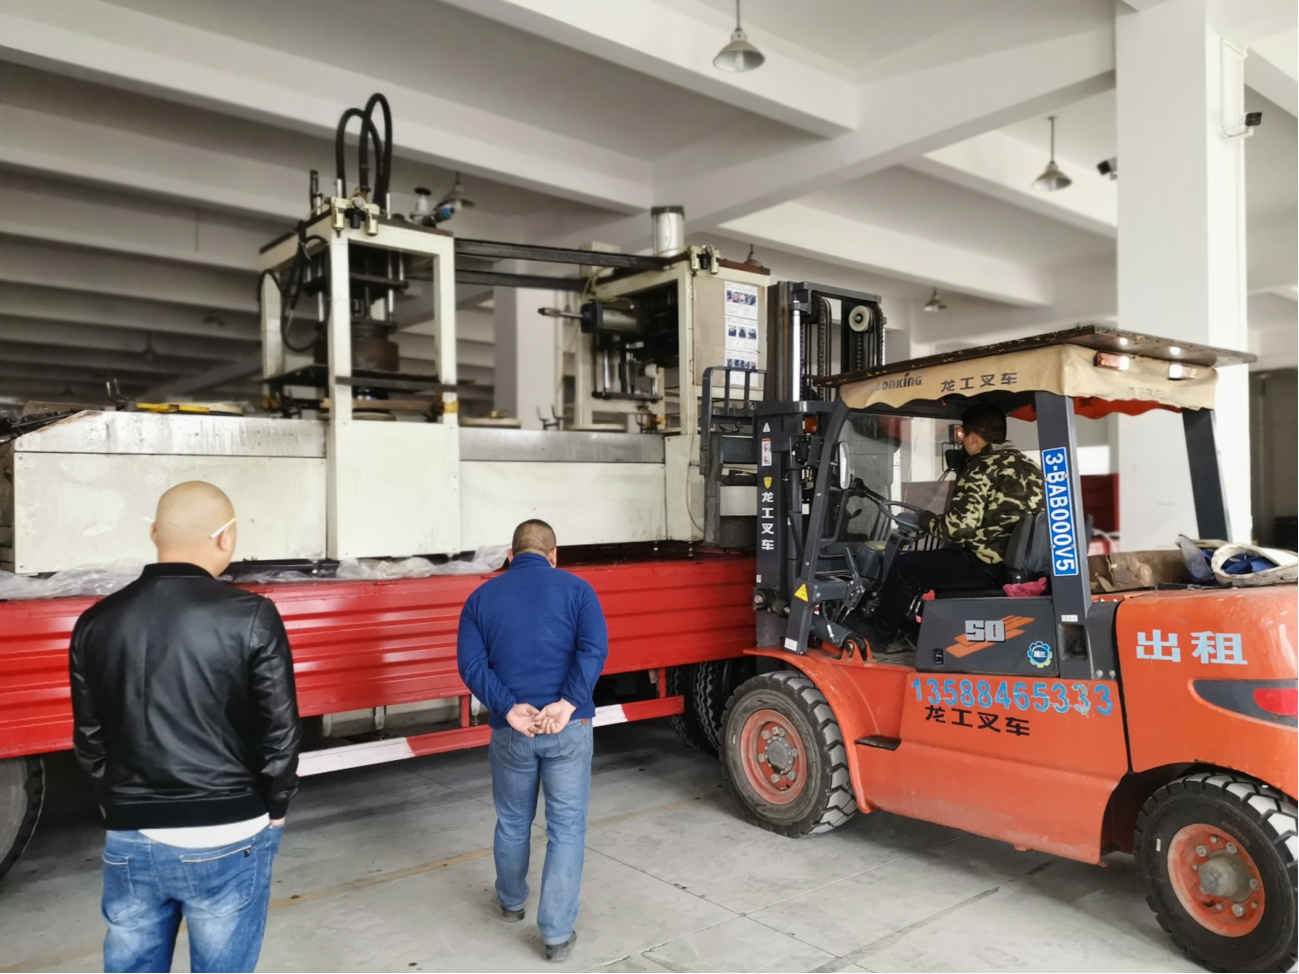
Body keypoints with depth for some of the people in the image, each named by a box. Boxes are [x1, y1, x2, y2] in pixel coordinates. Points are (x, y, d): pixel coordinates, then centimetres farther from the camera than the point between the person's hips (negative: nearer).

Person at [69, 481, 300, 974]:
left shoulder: (97, 622, 0)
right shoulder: (250, 617, -14)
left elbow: (89, 739, 9)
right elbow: (279, 732, -9)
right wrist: (274, 809, 7)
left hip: (129, 840, 4)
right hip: (226, 840, -4)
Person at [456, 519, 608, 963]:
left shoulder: (482, 596, 5)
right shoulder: (575, 588, -1)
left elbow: (471, 664, -7)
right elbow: (594, 649, -15)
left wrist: (509, 709, -12)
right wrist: (568, 704, -18)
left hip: (511, 732, 2)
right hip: (568, 728, -2)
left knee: (512, 822, 21)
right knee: (566, 827, 8)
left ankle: (511, 903, 42)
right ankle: (558, 933, 11)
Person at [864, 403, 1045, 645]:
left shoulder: (982, 467, -13)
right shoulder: (1027, 465, 14)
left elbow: (959, 526, -20)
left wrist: (929, 522, 1)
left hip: (989, 565, -9)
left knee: (905, 565, 4)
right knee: (935, 559, 30)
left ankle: (877, 634, 19)